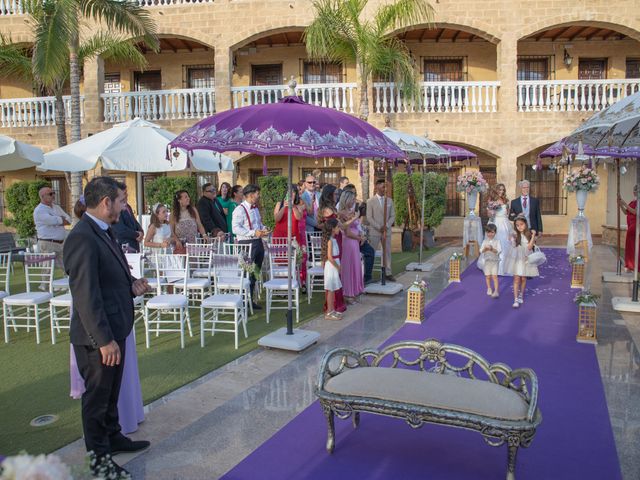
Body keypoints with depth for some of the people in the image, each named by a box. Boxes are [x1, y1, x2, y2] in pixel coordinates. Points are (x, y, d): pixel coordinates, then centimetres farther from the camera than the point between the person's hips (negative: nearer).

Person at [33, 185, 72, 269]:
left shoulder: (56, 207, 17)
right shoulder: (39, 210, -8)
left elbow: (68, 220, 11)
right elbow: (53, 221, -21)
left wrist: (58, 220, -9)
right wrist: (61, 220, 0)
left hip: (61, 243, 7)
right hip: (47, 244, -7)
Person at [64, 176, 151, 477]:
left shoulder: (103, 231, 8)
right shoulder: (82, 238, -23)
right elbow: (86, 295, -25)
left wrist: (131, 285, -1)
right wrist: (104, 340, -24)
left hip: (114, 329, 9)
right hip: (98, 337, -9)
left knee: (111, 392, 24)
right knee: (98, 396, 8)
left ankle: (112, 437, 43)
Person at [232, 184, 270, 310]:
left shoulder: (255, 208, 15)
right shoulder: (240, 210, -14)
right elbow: (236, 228, -21)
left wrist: (263, 229, 5)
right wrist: (253, 233, -26)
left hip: (258, 242, 9)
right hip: (246, 243, -9)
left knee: (255, 273, 15)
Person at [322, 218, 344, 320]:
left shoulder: (332, 239, 10)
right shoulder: (330, 240, -18)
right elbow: (330, 257, -22)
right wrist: (338, 267, -15)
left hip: (333, 267, 9)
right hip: (331, 267, -9)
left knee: (333, 289, 15)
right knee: (331, 290, -2)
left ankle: (331, 310, 24)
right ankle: (329, 313, 4)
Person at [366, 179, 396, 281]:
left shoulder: (389, 201, 8)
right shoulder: (371, 201, -3)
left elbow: (392, 216, 7)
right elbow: (369, 217, -6)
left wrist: (386, 226, -9)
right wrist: (379, 227, -13)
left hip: (387, 231, 3)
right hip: (374, 231, -3)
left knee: (387, 252, 7)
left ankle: (388, 273, 15)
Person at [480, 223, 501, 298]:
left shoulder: (497, 241, -3)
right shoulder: (485, 241, 4)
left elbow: (499, 251, -14)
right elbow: (481, 251, -5)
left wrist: (492, 249, -30)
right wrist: (485, 249, -26)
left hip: (495, 261, -3)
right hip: (487, 261, 3)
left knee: (494, 276, -9)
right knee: (487, 276, 7)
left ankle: (496, 291, -10)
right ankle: (489, 289, 25)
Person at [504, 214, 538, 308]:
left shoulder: (529, 235, -4)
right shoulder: (514, 234, -5)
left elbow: (529, 247, -14)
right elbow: (513, 245, -13)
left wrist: (533, 236, -18)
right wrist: (514, 238, -26)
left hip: (525, 259, 1)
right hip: (516, 259, -1)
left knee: (523, 279, 12)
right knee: (516, 279, -5)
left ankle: (521, 295, 33)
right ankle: (516, 300, -6)